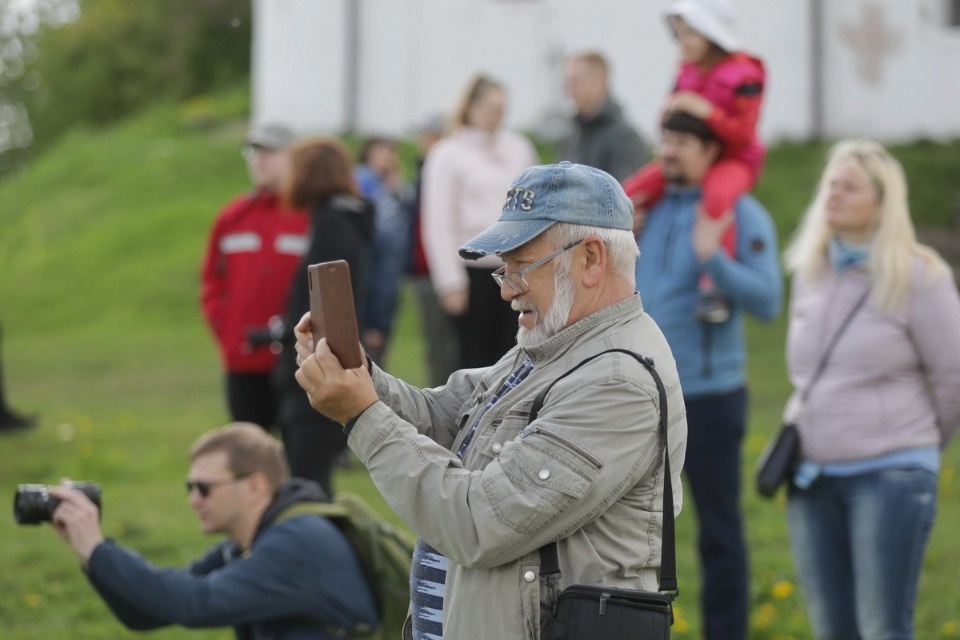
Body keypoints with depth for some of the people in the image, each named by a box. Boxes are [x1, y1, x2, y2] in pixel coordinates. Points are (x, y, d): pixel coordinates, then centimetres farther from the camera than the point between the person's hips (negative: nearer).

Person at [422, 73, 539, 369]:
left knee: (510, 352, 1)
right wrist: (450, 283, -8)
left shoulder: (518, 147, 11)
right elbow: (438, 223, -4)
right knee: (476, 355, 1)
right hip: (473, 267, -3)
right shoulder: (448, 154, -1)